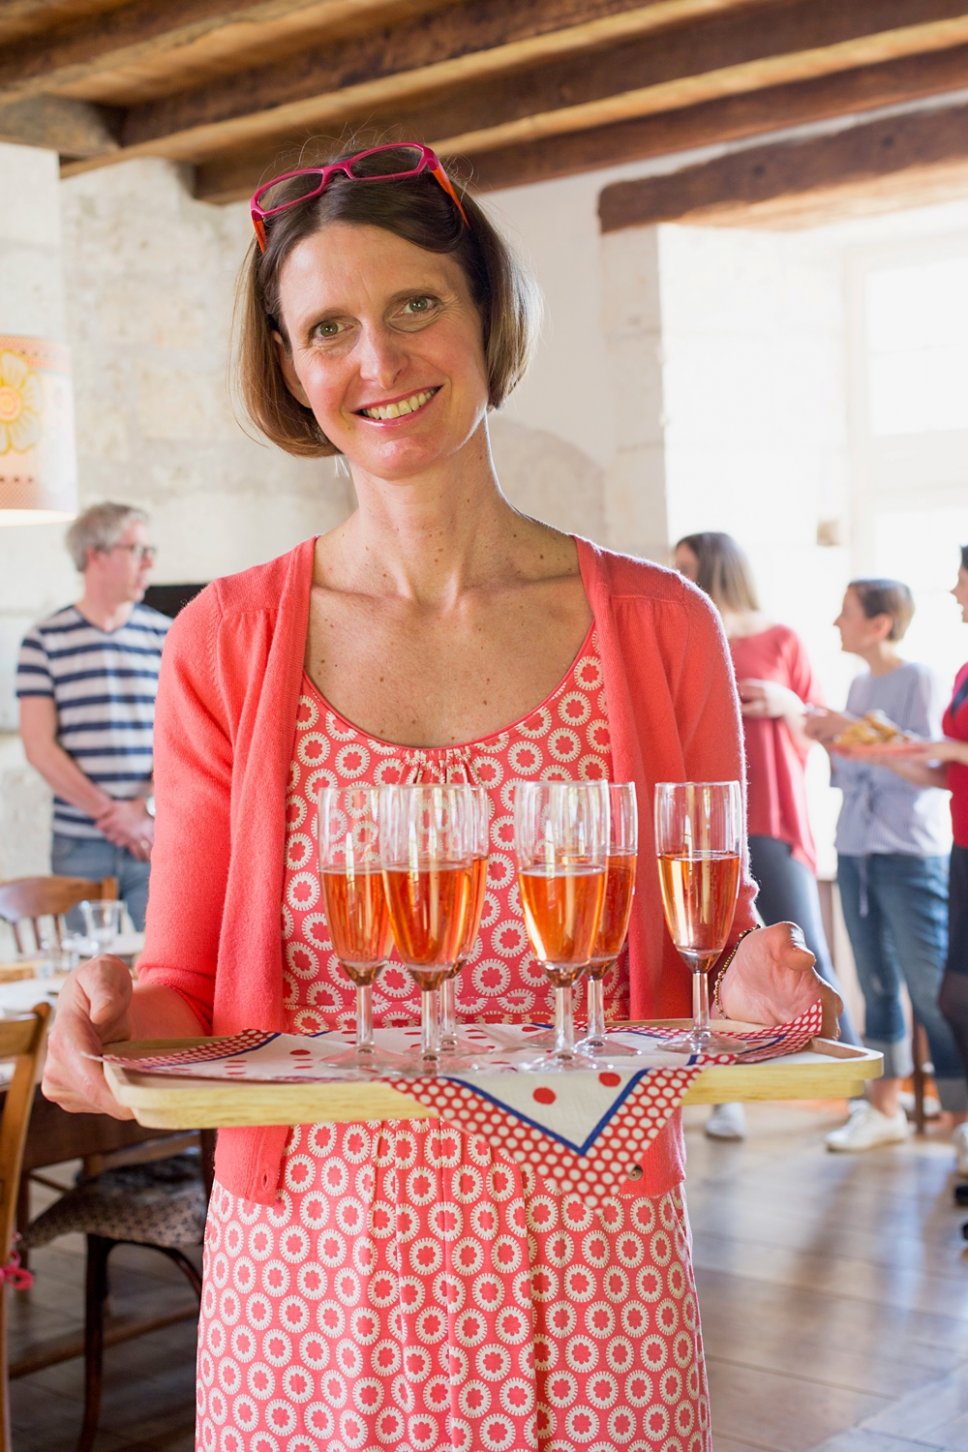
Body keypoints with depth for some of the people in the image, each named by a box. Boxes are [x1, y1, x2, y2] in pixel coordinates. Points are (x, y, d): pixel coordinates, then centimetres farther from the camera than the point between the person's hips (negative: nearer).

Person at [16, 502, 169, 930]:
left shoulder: (167, 637, 7)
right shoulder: (44, 641, 3)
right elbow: (39, 746, -1)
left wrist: (146, 807, -10)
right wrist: (108, 813, -9)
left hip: (156, 840, 1)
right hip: (79, 846, -1)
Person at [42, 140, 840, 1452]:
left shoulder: (656, 628, -1)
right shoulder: (227, 645, -1)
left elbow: (706, 959, 7)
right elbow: (186, 990, 4)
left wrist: (747, 989, -15)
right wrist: (119, 1023, -18)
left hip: (584, 1278, 0)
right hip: (310, 1278, 0)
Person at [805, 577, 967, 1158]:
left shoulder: (921, 680, -7)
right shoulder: (859, 685, 13)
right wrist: (831, 743, 1)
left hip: (911, 854, -7)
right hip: (856, 849, 7)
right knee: (876, 984, 10)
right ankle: (883, 1107, 17)